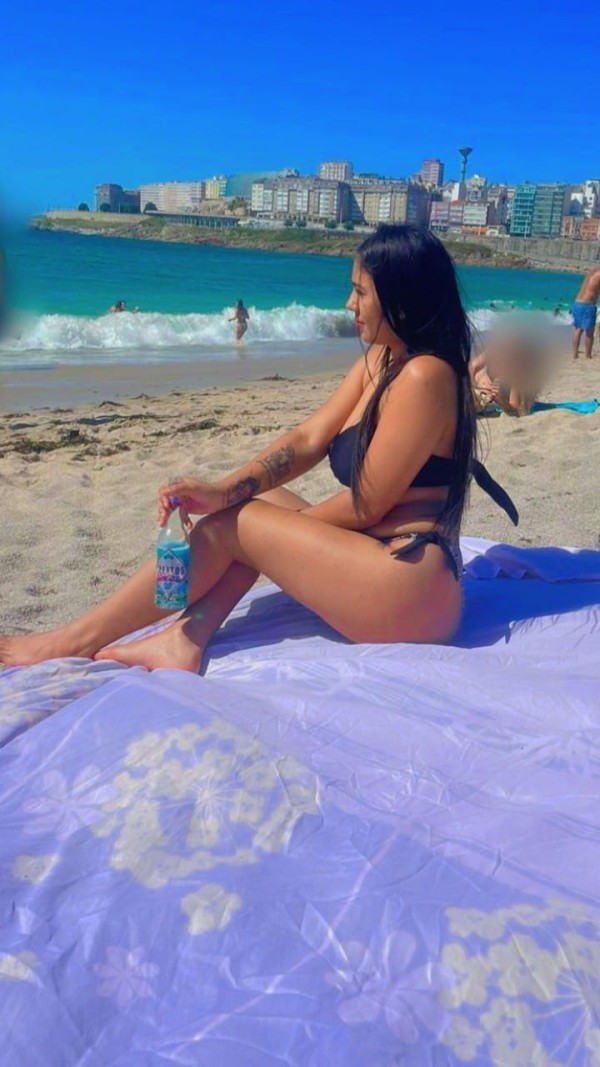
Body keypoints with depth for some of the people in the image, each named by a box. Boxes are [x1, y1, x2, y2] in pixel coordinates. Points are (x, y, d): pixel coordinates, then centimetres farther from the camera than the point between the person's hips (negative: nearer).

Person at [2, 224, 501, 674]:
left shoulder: (423, 376, -17)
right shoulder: (380, 360, 11)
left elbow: (366, 506, -15)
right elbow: (308, 438, 4)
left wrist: (284, 526, 0)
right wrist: (226, 489, -11)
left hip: (413, 590, -9)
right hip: (383, 559, 9)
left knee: (237, 525, -8)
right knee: (253, 502, 7)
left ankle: (74, 641, 2)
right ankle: (185, 639, -6)